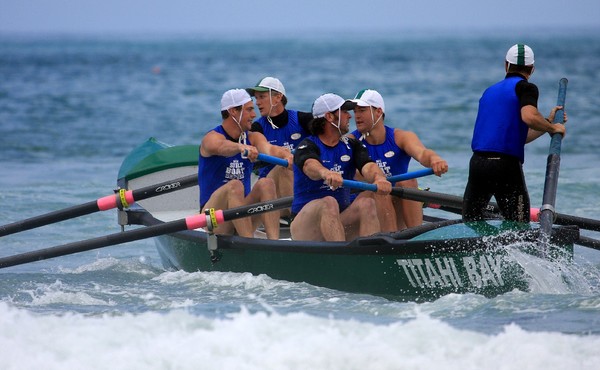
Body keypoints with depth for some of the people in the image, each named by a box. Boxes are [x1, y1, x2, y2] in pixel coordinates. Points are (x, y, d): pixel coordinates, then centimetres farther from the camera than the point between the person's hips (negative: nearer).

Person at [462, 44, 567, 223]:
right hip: (507, 166, -6)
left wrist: (549, 122, 25)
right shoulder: (525, 87, 1)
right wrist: (553, 128, -3)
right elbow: (529, 116, -21)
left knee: (469, 224, 19)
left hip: (477, 163, 6)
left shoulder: (489, 91, 22)